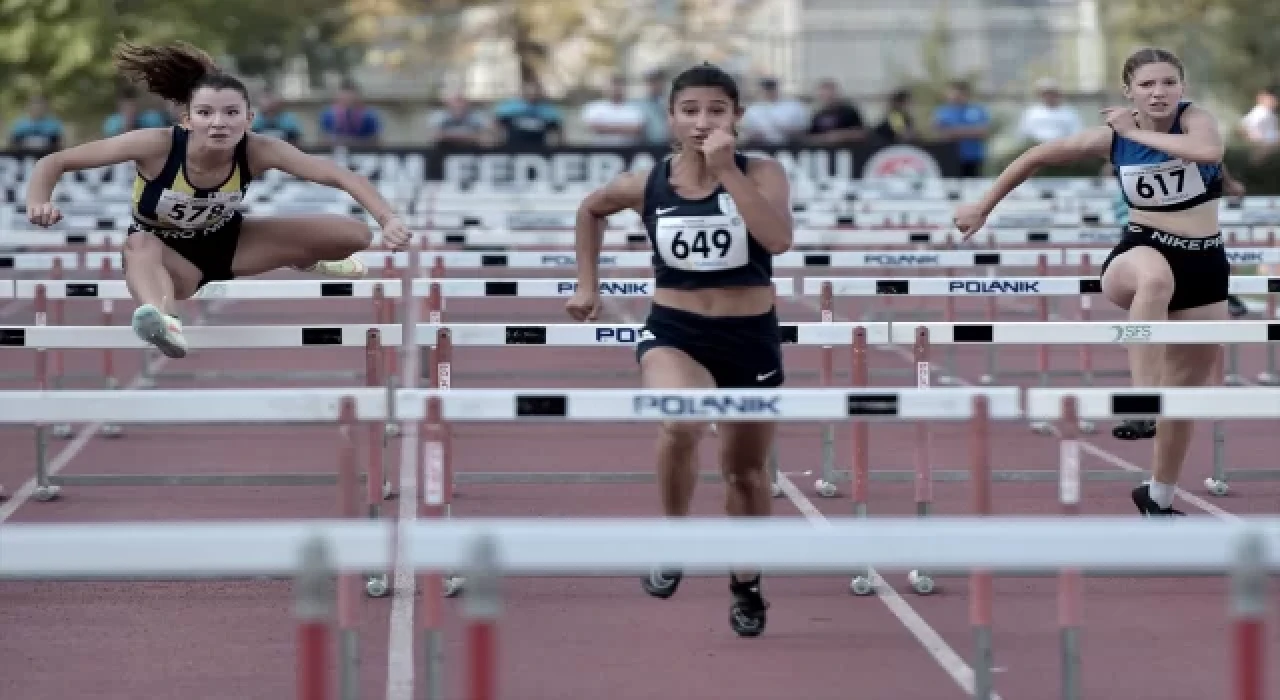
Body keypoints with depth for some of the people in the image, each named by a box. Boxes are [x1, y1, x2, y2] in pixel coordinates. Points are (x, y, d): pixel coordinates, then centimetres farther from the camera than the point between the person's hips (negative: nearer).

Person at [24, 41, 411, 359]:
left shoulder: (257, 151, -26)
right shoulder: (157, 145, -32)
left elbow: (341, 176, -28)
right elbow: (53, 162, -29)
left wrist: (389, 221, -45)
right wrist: (38, 204, -50)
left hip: (227, 241, 3)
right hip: (167, 253, -3)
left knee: (354, 235, -8)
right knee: (140, 246, -42)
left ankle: (305, 262, 28)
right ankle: (163, 322, -73)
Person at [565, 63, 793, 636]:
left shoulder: (762, 174, -9)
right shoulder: (647, 184, -4)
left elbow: (778, 239, -28)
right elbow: (590, 209, 18)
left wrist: (728, 171, -28)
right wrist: (588, 285, 16)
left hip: (752, 337, 1)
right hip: (674, 333, -1)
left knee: (746, 470, 16)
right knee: (681, 425, -33)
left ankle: (746, 583, 41)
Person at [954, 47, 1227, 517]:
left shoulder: (1195, 118, -10)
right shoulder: (1109, 138, -6)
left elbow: (1210, 152, -35)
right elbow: (1036, 158, 7)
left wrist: (1137, 133, -25)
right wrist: (983, 207, 12)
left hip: (1204, 264, 2)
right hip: (1140, 254, -2)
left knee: (1189, 384, 10)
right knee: (1156, 276, -41)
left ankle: (1159, 497, 28)